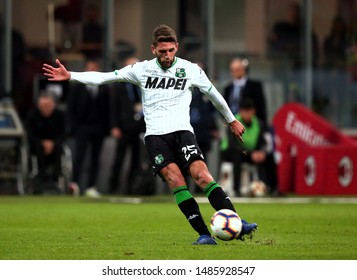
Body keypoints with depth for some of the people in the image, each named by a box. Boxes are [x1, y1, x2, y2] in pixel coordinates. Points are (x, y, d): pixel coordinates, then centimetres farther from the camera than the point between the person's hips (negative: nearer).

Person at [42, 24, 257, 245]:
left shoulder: (190, 69, 6)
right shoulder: (142, 69, 7)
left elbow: (214, 95, 20)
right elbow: (104, 77, 6)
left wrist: (232, 120, 31)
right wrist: (70, 76, -2)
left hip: (182, 131, 0)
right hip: (155, 135, 0)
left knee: (202, 175, -21)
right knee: (176, 181, -20)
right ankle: (204, 234, -21)